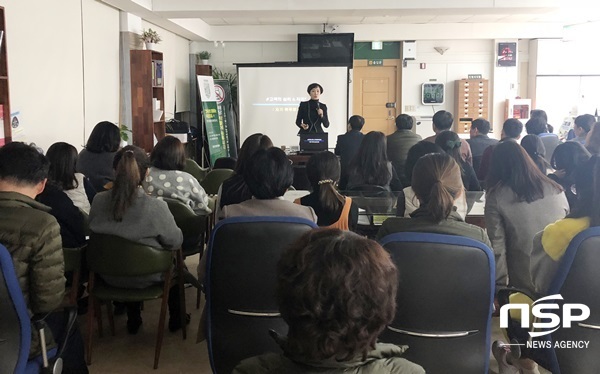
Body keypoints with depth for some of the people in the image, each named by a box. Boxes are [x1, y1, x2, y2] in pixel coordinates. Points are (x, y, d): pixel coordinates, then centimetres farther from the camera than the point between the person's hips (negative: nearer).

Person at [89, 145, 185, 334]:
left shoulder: (98, 201, -19)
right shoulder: (156, 207, -30)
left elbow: (93, 232, 1)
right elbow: (175, 241, -14)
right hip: (146, 278, -3)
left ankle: (133, 320, 45)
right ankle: (175, 318, 44)